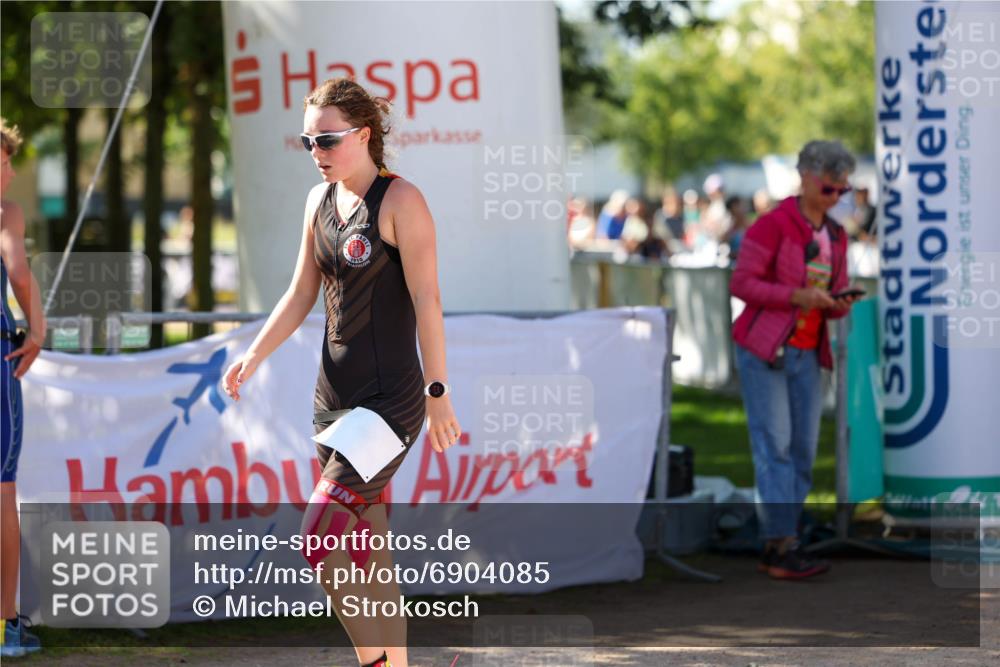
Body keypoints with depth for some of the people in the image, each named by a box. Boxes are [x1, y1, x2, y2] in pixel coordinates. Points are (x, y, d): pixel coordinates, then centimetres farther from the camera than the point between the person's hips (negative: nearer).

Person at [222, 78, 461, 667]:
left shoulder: (400, 200, -11)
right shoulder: (321, 201, 11)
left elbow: (426, 301, -13)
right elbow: (301, 294, 17)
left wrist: (438, 393, -15)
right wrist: (254, 355, 6)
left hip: (390, 398, -8)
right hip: (335, 395, 8)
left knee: (322, 541, -15)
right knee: (365, 557, 9)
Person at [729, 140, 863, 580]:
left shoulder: (836, 237, 13)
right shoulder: (774, 225, -9)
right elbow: (742, 283, -13)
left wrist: (840, 306, -5)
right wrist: (797, 296, -23)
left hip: (806, 355, 7)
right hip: (764, 349, -7)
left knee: (803, 451, 2)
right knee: (774, 444, -12)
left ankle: (775, 550, 6)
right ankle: (782, 547, -15)